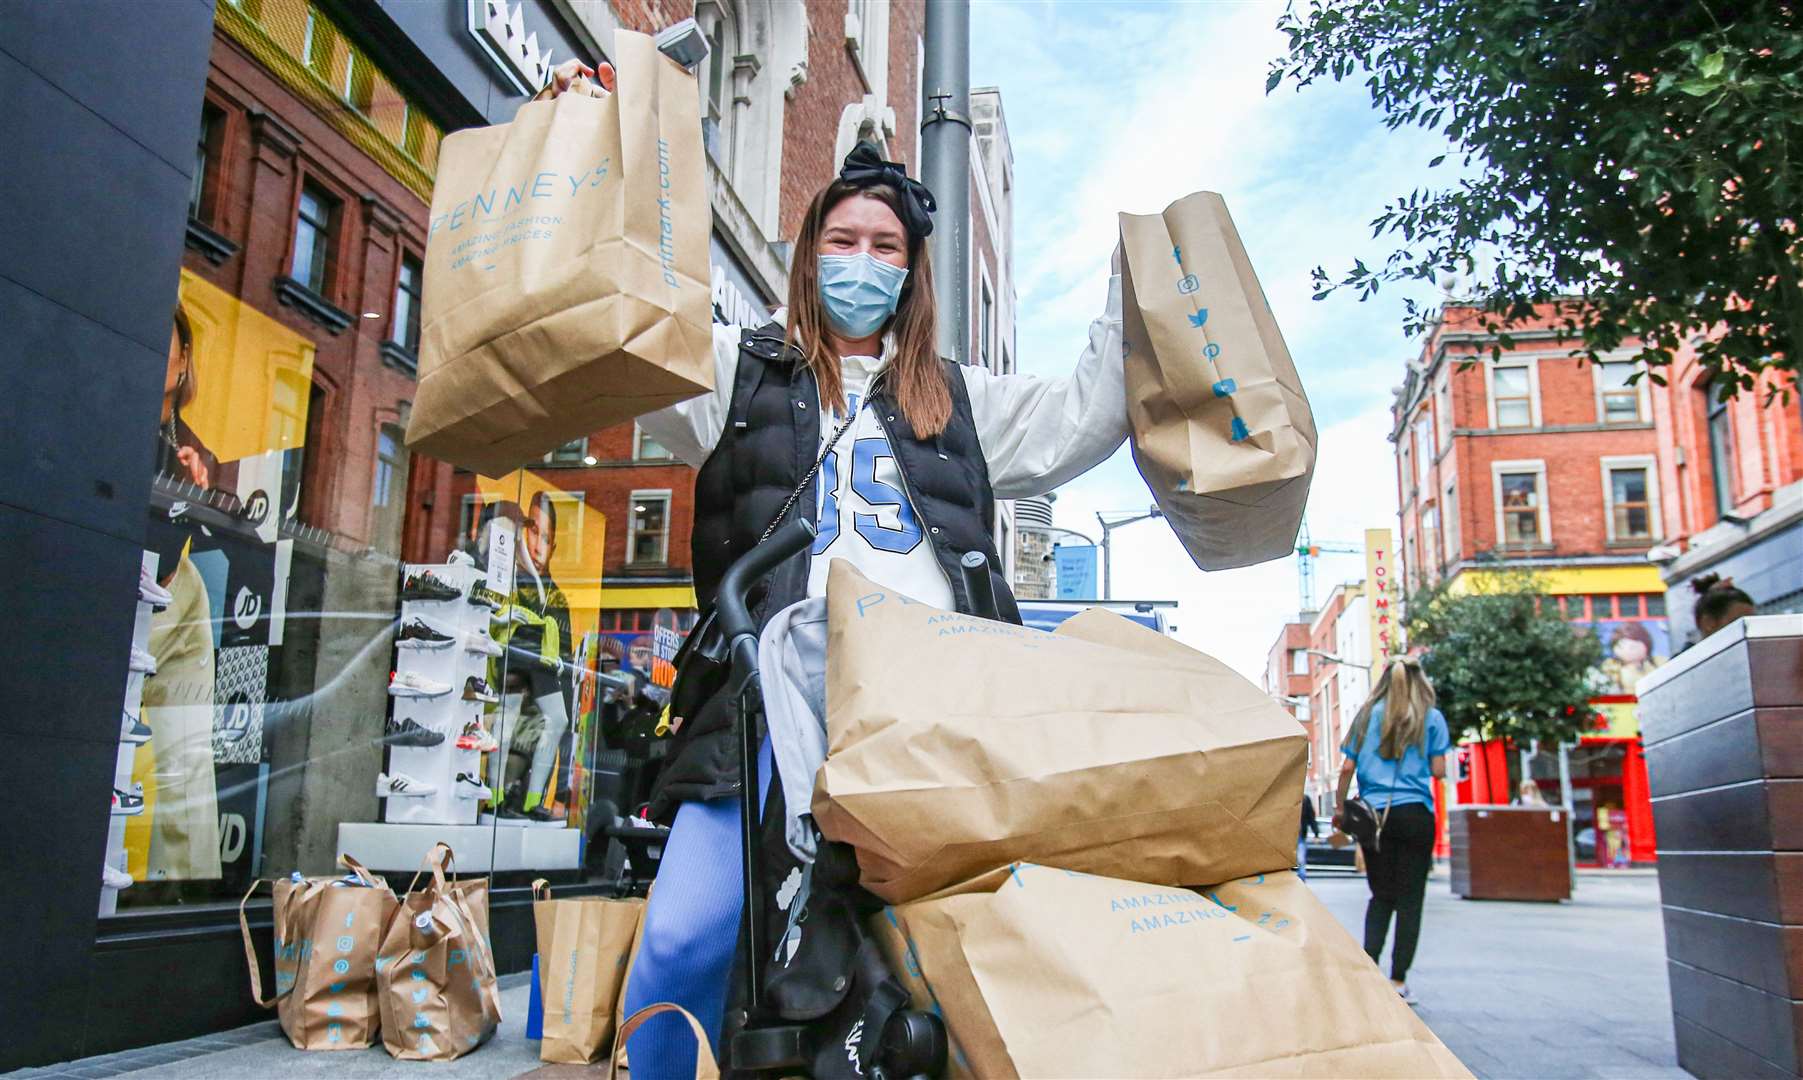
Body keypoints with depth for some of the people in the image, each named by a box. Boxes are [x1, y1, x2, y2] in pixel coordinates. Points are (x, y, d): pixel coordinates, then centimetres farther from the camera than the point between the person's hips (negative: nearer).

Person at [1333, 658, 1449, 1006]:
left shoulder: (1367, 714, 7)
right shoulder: (1431, 718, 3)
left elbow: (1347, 768, 4)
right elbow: (1438, 771, 1)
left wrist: (1340, 809, 12)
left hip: (1373, 814, 2)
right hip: (1414, 813, -2)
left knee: (1380, 895, 12)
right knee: (1410, 898, 3)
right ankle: (1398, 980, 2)